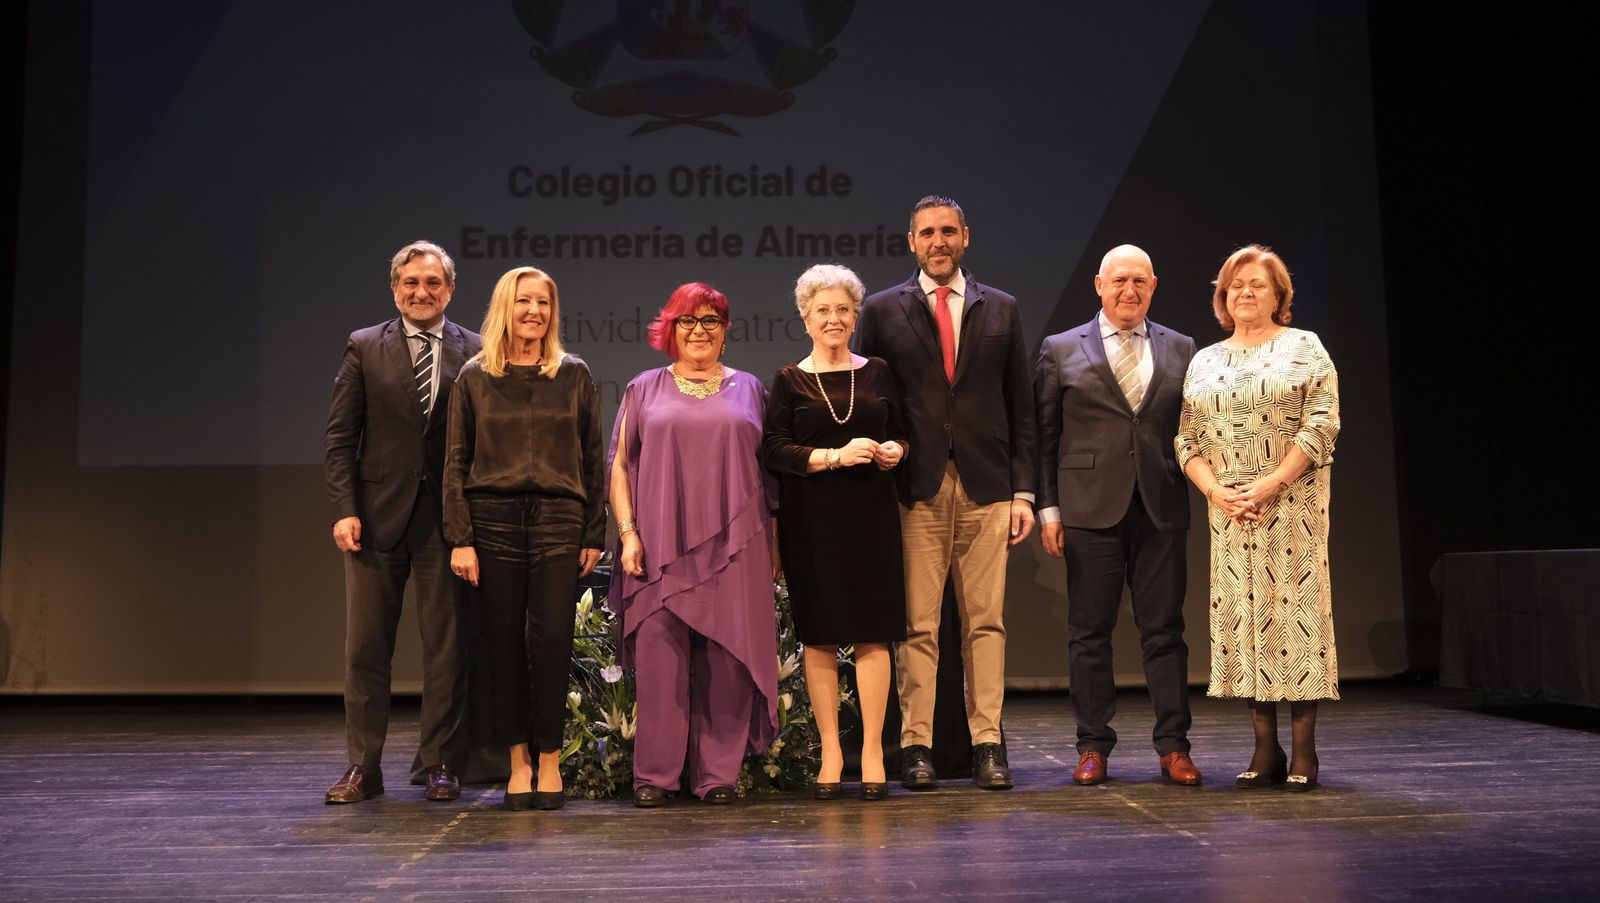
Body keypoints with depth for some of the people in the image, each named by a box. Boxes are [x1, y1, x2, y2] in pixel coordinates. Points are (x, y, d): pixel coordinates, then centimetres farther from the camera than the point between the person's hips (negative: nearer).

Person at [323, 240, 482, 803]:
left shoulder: (475, 353, 4)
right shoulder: (364, 348, 6)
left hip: (447, 519, 0)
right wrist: (344, 509, -6)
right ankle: (362, 766, 15)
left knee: (446, 648, 5)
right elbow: (340, 437, 4)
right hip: (378, 516, 1)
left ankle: (439, 764, 16)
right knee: (365, 647, 5)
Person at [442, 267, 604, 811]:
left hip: (558, 520, 0)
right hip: (494, 520, 0)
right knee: (505, 645, 1)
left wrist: (594, 534, 4)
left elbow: (593, 458, 9)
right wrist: (460, 538, -2)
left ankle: (550, 759, 5)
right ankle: (518, 761, 11)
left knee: (552, 640, -7)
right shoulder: (474, 377, 8)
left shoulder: (575, 375, 9)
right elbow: (456, 462, 6)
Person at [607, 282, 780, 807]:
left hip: (733, 545, 1)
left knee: (726, 656, -1)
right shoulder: (645, 389, 12)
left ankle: (719, 773, 6)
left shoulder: (748, 389, 14)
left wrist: (773, 539, 6)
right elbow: (620, 465, 8)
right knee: (658, 654, -4)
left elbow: (769, 468, 13)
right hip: (660, 544, 0)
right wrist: (627, 531, -3)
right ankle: (654, 774, 4)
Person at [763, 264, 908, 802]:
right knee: (819, 636, 3)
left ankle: (872, 752, 6)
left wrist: (894, 450, -6)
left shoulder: (877, 373, 11)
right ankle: (830, 752, 11)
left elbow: (899, 432, 17)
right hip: (811, 520, -1)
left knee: (872, 634, -2)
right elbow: (774, 451, -4)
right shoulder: (790, 381, 4)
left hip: (870, 515, 1)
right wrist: (835, 457, -16)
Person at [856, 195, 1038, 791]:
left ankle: (987, 744, 9)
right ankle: (916, 746, 7)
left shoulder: (1001, 310, 12)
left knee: (986, 623, 3)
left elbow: (1021, 408, 11)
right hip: (915, 491, -1)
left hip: (987, 490, 2)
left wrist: (1024, 491, 4)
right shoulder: (882, 311, 8)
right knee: (917, 626, -1)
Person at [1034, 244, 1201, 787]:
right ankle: (1093, 747, 12)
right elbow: (1044, 436, 4)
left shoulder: (1180, 350, 12)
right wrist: (1047, 508, -1)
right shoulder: (1061, 350, 6)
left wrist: (1199, 500, 3)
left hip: (1161, 512, 2)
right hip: (1090, 510, -1)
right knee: (1089, 633, 3)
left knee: (1165, 630, 4)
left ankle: (1174, 747, 12)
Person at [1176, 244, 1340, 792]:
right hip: (1228, 508, 3)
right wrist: (1216, 491, -8)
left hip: (1291, 504, -3)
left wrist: (1270, 484, -15)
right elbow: (1187, 441, 10)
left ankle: (1303, 751, 0)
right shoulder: (1204, 362, 15)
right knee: (1243, 612, 2)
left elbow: (1321, 426, -5)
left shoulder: (1304, 348, 5)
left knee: (1295, 606, -6)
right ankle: (1265, 749, 9)